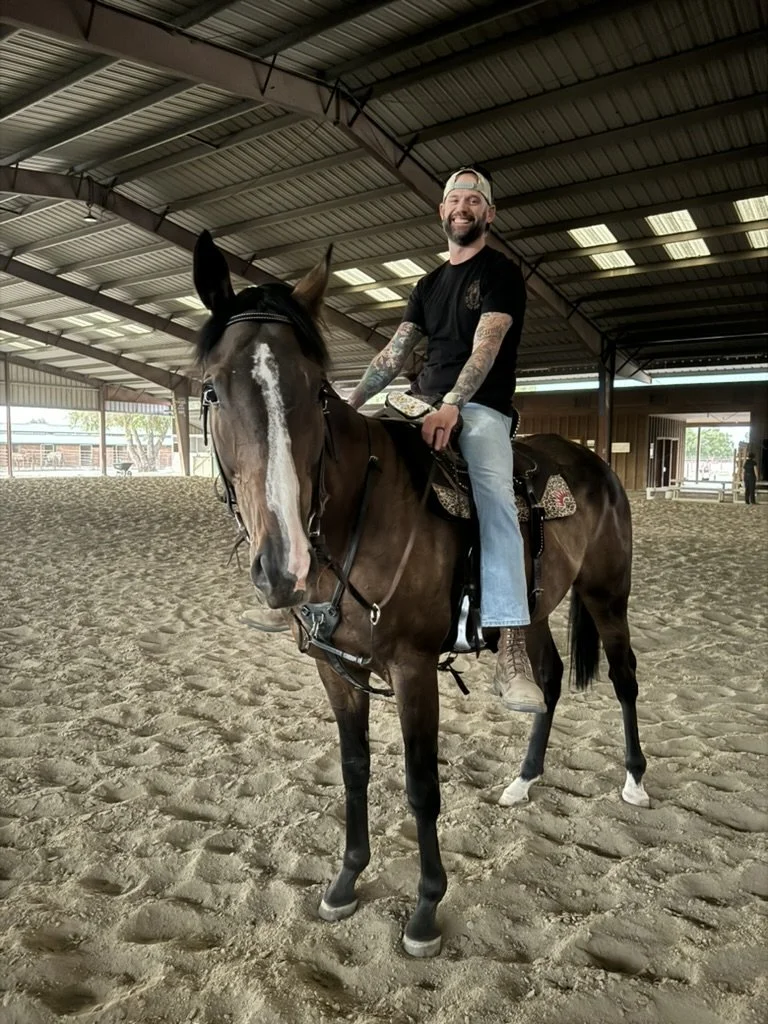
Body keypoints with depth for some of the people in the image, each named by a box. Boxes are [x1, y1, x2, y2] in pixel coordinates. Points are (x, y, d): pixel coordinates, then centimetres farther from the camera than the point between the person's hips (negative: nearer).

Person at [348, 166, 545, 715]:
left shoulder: (502, 273, 3)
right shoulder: (429, 284, 23)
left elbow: (485, 347, -13)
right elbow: (394, 353, 18)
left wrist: (451, 407, -29)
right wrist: (351, 404, 7)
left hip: (480, 410, -7)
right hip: (424, 405, 7)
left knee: (494, 495, -33)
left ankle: (512, 652, -37)